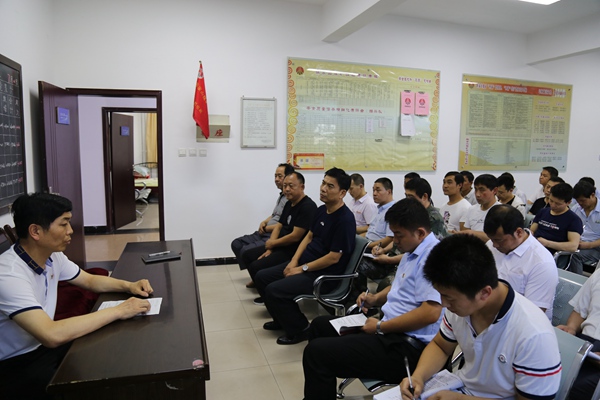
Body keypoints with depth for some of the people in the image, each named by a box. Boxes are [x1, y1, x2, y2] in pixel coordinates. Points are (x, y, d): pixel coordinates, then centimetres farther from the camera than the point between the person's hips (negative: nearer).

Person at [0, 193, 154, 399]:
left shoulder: (52, 257, -3)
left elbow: (90, 280, 13)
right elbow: (52, 335, -39)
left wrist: (128, 286, -6)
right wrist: (118, 311, -33)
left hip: (43, 346, 8)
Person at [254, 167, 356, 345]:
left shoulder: (345, 219, -21)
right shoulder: (322, 210, 6)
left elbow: (333, 257, -22)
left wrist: (302, 269, -15)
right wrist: (294, 261, 0)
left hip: (324, 274, -9)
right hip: (303, 263, 9)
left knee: (274, 290, -22)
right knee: (261, 277, 7)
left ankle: (300, 329, 1)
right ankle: (283, 319, 24)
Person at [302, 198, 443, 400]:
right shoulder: (412, 252, 12)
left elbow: (431, 313, -29)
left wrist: (380, 327, -20)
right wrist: (375, 298, 8)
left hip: (407, 347, -11)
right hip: (393, 331, 11)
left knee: (316, 351, -19)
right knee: (320, 325, 19)